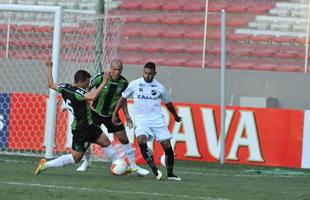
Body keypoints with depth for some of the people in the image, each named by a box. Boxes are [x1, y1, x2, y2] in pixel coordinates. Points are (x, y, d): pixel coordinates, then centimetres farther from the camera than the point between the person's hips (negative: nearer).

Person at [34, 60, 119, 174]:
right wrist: (104, 82, -39)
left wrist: (49, 67, 25)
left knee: (106, 142, 16)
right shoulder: (77, 92, -27)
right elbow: (92, 96, -44)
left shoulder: (65, 88, -1)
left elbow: (50, 84, 14)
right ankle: (45, 165, 2)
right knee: (75, 158, -2)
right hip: (81, 129, -10)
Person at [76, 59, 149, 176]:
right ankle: (86, 162, 17)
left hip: (111, 115, 2)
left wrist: (126, 115, 3)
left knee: (124, 139, -1)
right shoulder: (101, 78, -19)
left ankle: (133, 166, 9)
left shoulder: (123, 83, -7)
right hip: (96, 112, -2)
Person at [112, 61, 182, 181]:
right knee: (141, 140, -28)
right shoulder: (134, 84, 3)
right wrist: (114, 114, 13)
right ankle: (155, 170, -24)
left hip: (158, 120, 1)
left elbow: (168, 103, 21)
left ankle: (170, 174, 11)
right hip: (142, 120, -1)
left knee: (167, 145, -6)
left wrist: (176, 116, 35)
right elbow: (123, 98, 16)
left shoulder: (159, 87, 5)